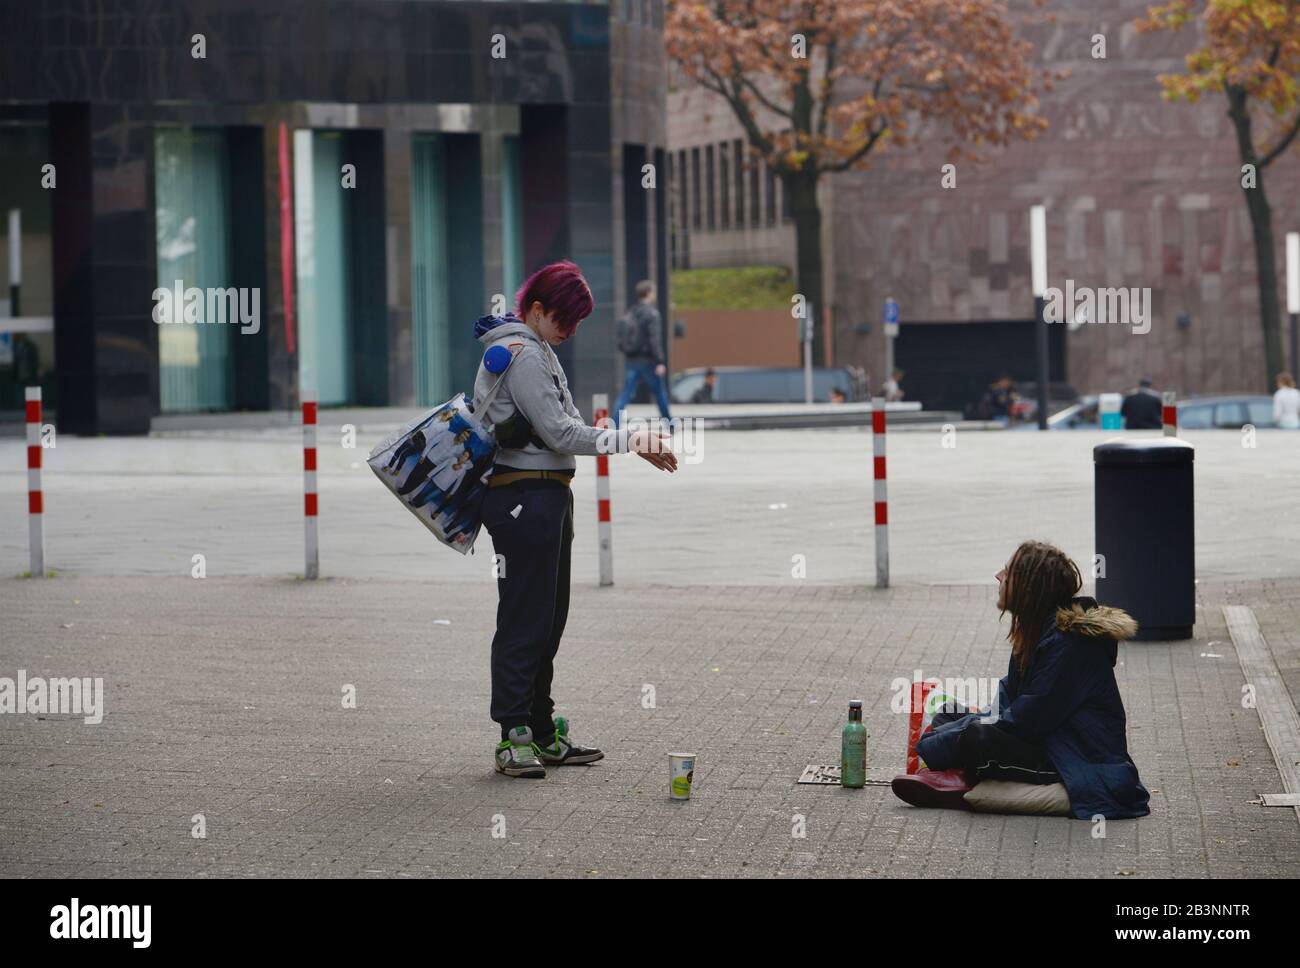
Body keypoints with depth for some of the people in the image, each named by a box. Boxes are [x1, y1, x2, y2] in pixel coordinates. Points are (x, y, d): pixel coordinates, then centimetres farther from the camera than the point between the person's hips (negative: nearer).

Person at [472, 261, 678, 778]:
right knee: (523, 620, -7)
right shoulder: (522, 355, -15)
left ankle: (542, 735, 20)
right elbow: (560, 433, -18)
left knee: (547, 620, 13)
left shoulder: (537, 351, 17)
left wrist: (636, 443, 9)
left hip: (548, 497, 10)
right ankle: (512, 738, -3)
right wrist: (630, 440, -16)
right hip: (524, 498, -10)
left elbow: (564, 427, 18)